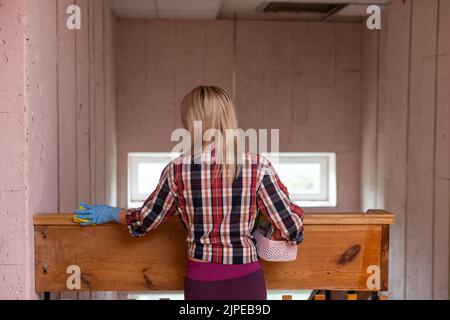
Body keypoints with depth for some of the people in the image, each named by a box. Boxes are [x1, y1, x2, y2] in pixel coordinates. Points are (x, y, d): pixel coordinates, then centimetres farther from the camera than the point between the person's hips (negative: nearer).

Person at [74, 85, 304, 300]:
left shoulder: (178, 169, -6)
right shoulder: (258, 166, -9)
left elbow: (145, 221, 7)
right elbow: (291, 229, -7)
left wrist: (111, 213, 27)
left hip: (200, 282, 1)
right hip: (247, 280, -1)